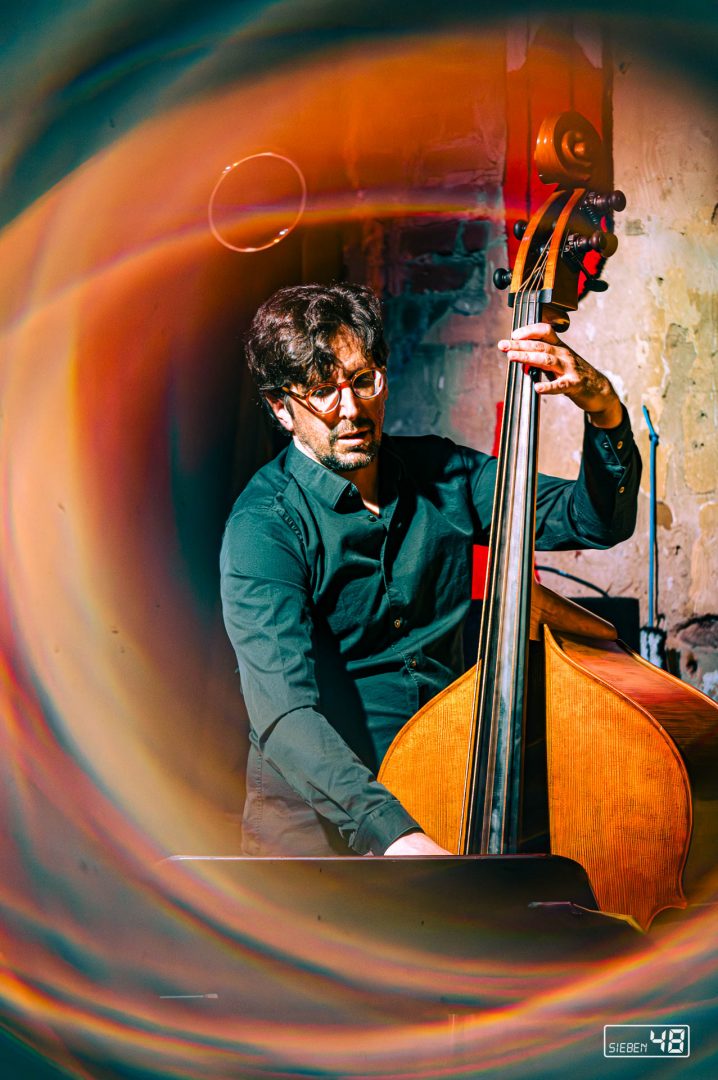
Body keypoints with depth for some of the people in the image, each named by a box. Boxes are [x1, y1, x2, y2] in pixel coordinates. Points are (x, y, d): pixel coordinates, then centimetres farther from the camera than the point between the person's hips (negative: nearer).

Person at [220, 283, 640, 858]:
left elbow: (599, 520, 6)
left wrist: (603, 407, -12)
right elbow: (285, 714, -27)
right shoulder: (265, 525, -14)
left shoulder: (443, 474, 4)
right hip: (321, 795, -4)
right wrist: (392, 831, -41)